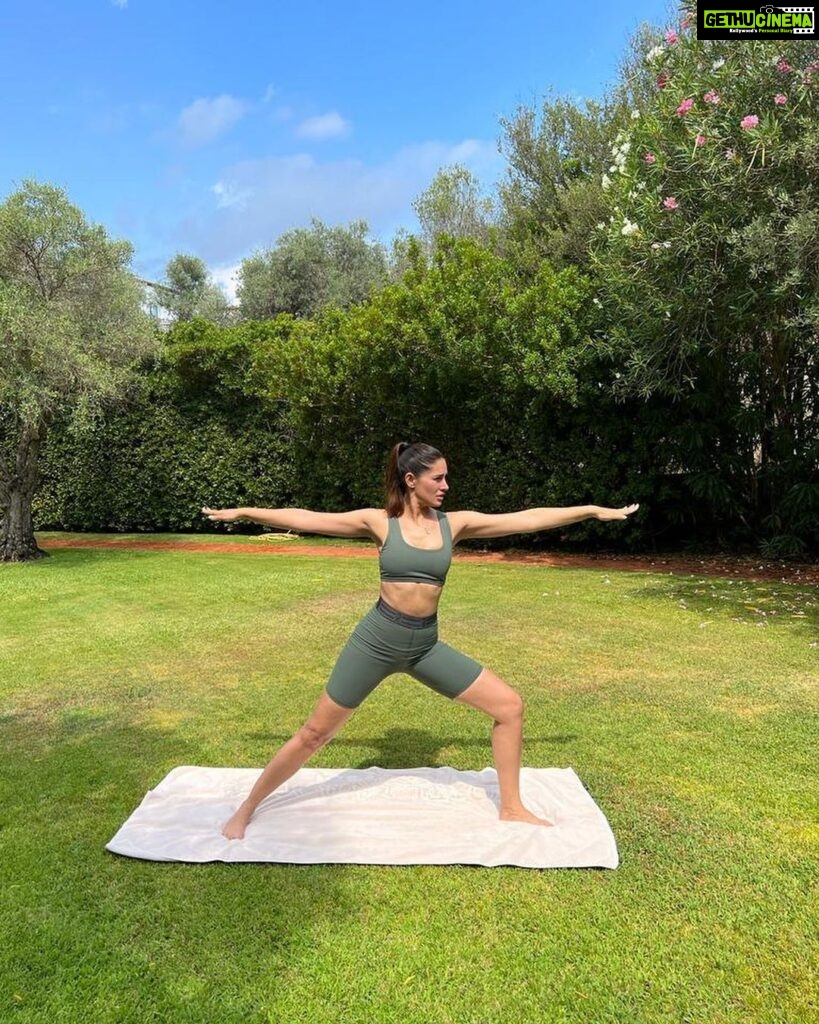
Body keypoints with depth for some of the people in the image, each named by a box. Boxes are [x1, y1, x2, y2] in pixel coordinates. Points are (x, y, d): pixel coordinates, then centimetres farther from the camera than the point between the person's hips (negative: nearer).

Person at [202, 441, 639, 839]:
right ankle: (246, 810, 27)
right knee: (315, 733, 5)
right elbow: (307, 519, -6)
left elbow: (527, 519, -1)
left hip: (425, 644, 4)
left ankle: (511, 808, 21)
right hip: (377, 640, -3)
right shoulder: (379, 522, -7)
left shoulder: (454, 523, -1)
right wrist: (243, 512, -6)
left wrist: (593, 510, 0)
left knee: (509, 706, 0)